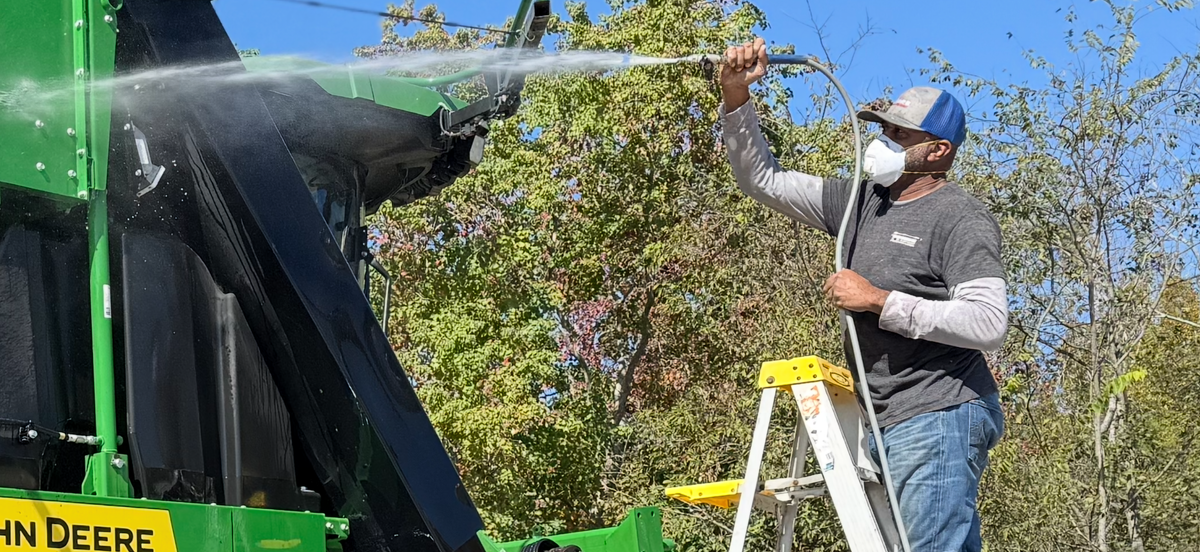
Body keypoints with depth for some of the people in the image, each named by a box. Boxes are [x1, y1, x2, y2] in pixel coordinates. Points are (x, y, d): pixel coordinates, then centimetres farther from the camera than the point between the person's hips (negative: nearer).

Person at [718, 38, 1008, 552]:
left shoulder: (961, 218, -8)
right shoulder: (861, 199, 14)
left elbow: (989, 323, -19)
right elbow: (763, 181, 18)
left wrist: (879, 300, -17)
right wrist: (735, 98, 5)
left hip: (938, 419, -8)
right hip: (881, 426, 8)